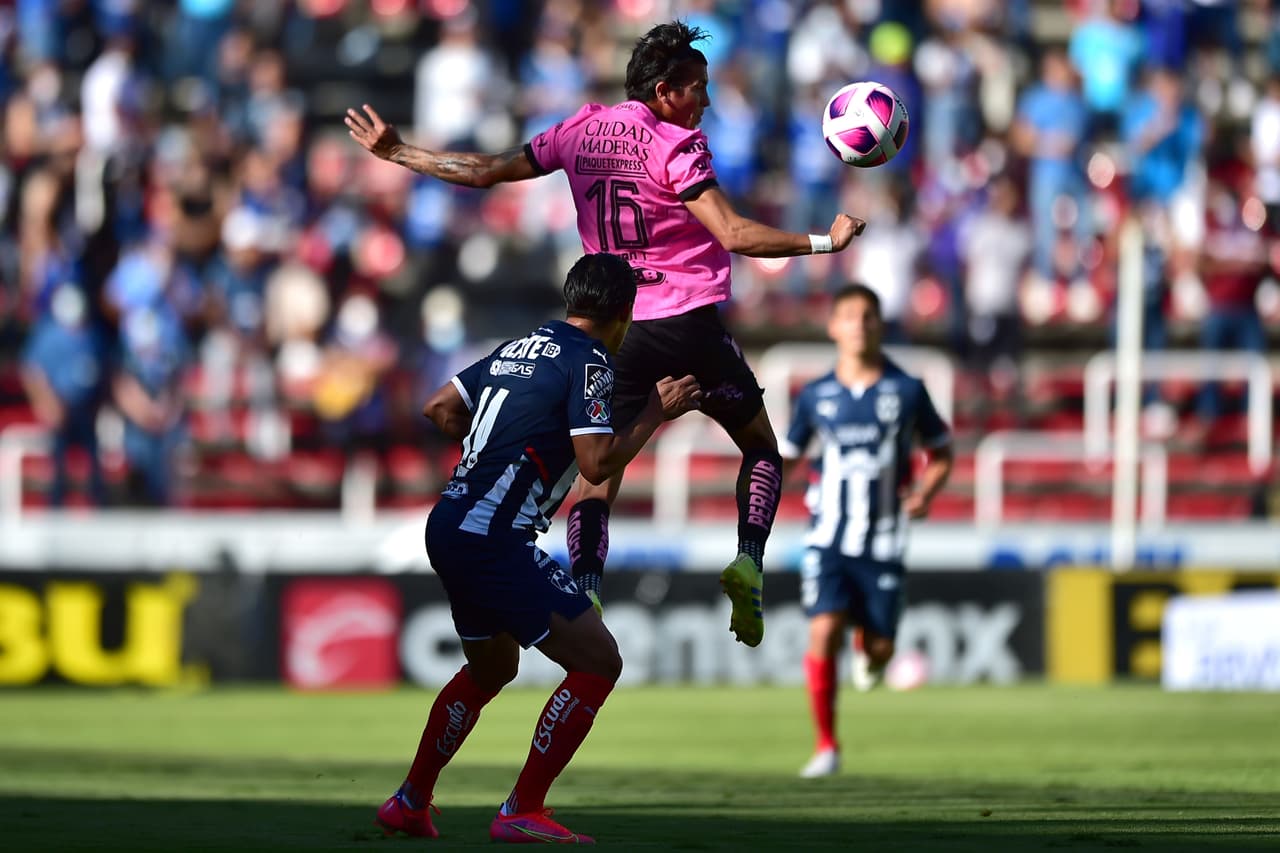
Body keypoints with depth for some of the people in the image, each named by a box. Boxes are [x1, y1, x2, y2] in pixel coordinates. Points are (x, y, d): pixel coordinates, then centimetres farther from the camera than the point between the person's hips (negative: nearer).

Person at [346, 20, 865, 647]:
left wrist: (394, 153, 22)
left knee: (596, 474, 3)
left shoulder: (582, 131, 5)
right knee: (761, 447, 14)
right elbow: (733, 235, -19)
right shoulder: (676, 147, -11)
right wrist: (822, 243, -16)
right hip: (690, 324, -4)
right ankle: (748, 562, -7)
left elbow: (485, 172, 9)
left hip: (615, 330, 4)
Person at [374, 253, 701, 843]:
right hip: (494, 541, -9)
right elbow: (597, 463, -17)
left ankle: (409, 804, 35)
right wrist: (656, 413, -5)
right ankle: (522, 813, -9)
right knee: (597, 662, -6)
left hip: (448, 528, 9)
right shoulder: (588, 361, -9)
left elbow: (440, 408, 21)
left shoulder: (518, 348, 15)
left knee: (490, 668, 28)